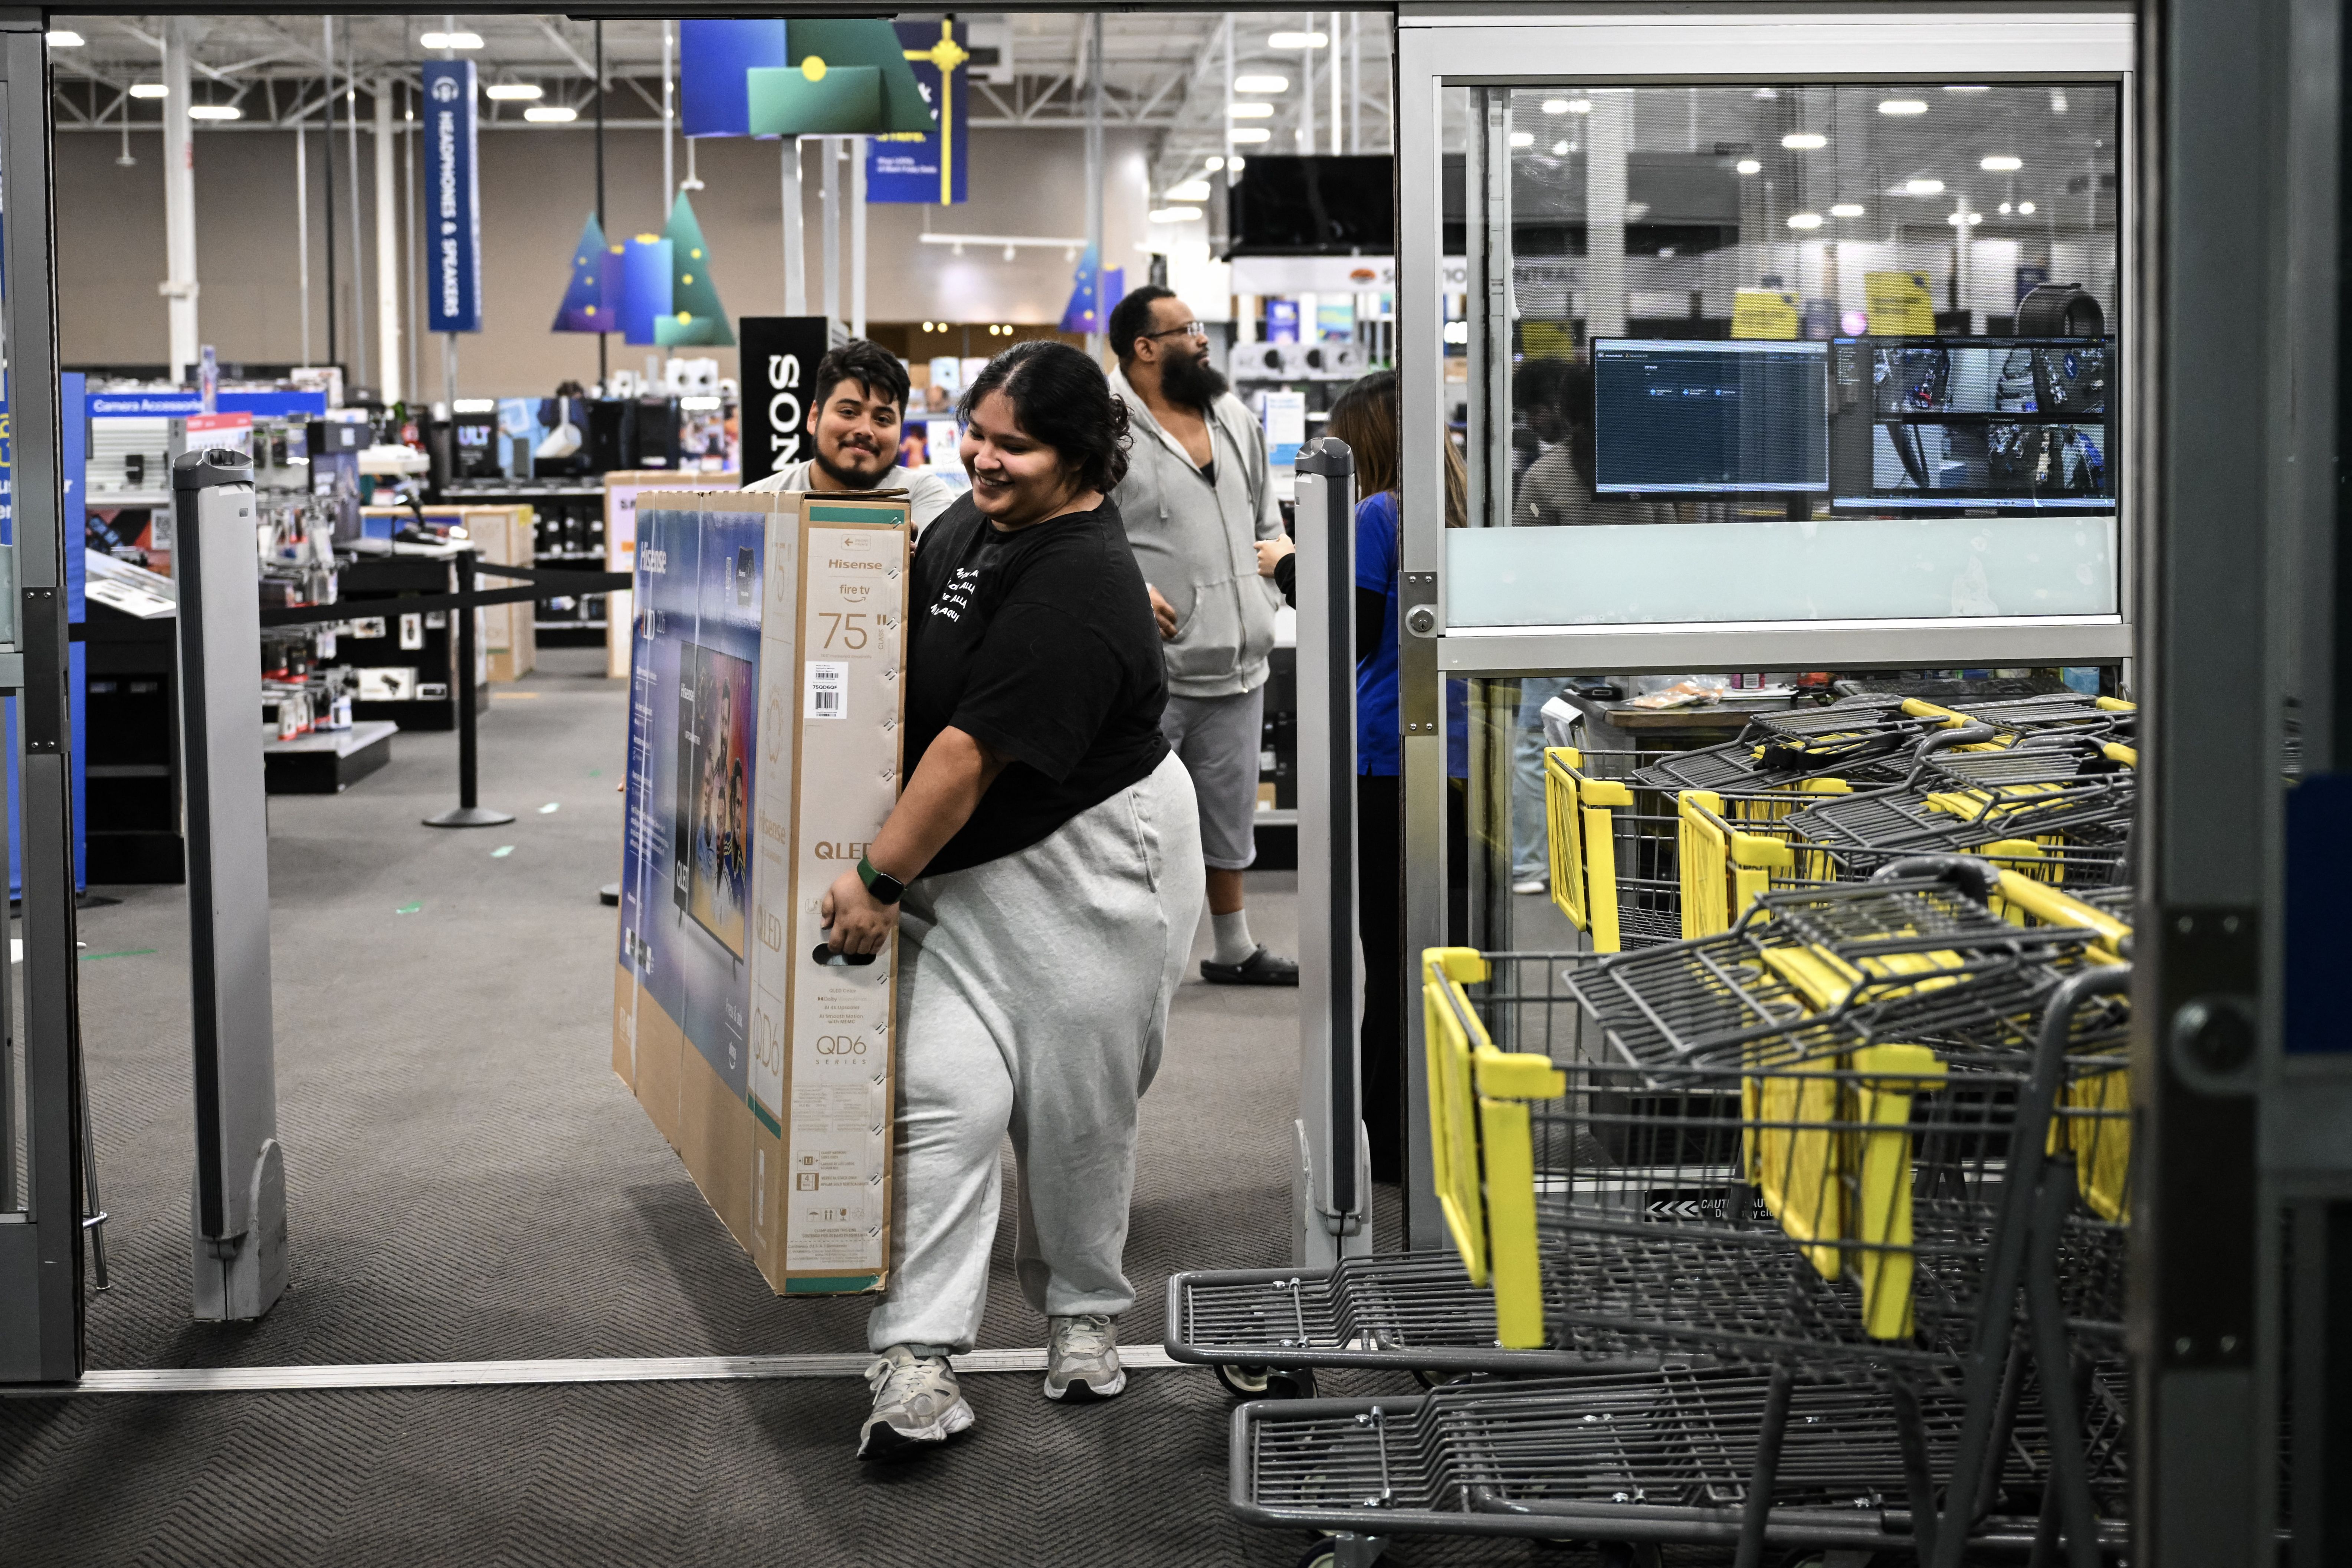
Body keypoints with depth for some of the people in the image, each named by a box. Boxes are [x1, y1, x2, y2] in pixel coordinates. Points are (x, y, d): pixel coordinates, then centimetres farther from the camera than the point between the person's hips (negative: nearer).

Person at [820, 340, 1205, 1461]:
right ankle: (918, 1365, -9)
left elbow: (972, 751, -24)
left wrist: (881, 879, -20)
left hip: (1086, 865, -7)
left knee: (1075, 1111, 8)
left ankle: (1081, 1312, 34)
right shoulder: (986, 513, 4)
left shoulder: (1076, 587, -24)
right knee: (941, 1095, -7)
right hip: (964, 869, 7)